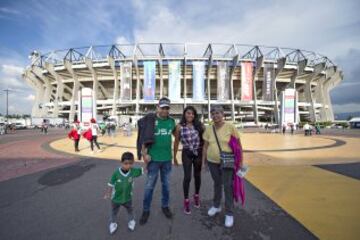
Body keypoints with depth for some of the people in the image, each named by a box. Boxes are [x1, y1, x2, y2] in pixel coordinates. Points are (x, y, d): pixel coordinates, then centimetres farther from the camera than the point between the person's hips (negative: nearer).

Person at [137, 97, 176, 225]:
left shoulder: (172, 121, 0)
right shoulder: (150, 120, -11)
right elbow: (143, 138, -9)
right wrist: (144, 154, -13)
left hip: (167, 158, 4)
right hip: (153, 159, -3)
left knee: (166, 184, 18)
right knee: (149, 185, 9)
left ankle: (165, 206, 39)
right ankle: (146, 210, 28)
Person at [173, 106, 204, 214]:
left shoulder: (199, 125, -5)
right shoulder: (180, 126, -7)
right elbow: (176, 142, 0)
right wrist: (174, 157, 3)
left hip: (198, 152, 2)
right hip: (186, 153, -2)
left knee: (197, 176, 16)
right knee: (187, 177, 0)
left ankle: (196, 196, 40)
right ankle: (186, 200, 21)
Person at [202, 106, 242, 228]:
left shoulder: (230, 127, -12)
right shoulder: (209, 129, -2)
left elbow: (238, 145, -6)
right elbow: (205, 146, 5)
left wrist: (240, 161, -6)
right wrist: (204, 160, 7)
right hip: (212, 161, 3)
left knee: (228, 186, 4)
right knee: (217, 184, 20)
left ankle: (229, 213, 23)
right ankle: (216, 206, 41)